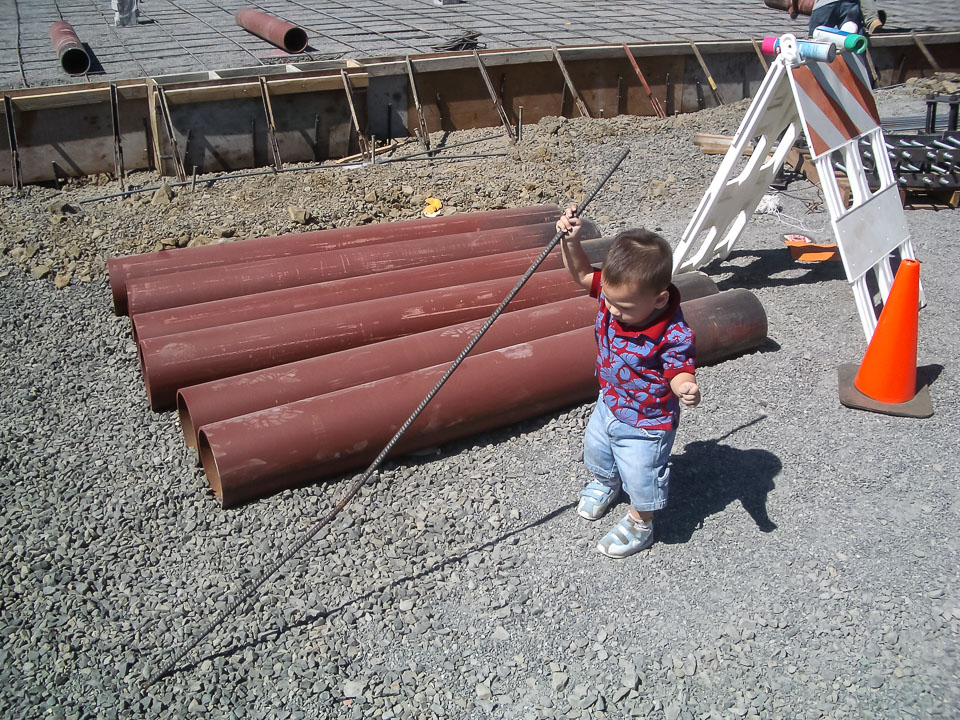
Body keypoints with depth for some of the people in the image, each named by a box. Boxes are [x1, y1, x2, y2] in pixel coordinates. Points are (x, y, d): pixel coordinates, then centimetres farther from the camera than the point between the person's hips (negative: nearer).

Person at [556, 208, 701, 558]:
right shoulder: (616, 292, -19)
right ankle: (605, 483, 65)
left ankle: (639, 524, 43)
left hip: (645, 424, -7)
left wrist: (686, 389, -50)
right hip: (608, 403, 7)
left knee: (640, 476, 12)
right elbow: (582, 273, -5)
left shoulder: (673, 335, -36)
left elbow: (680, 372, -26)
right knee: (595, 448, 32)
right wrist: (570, 240, -21)